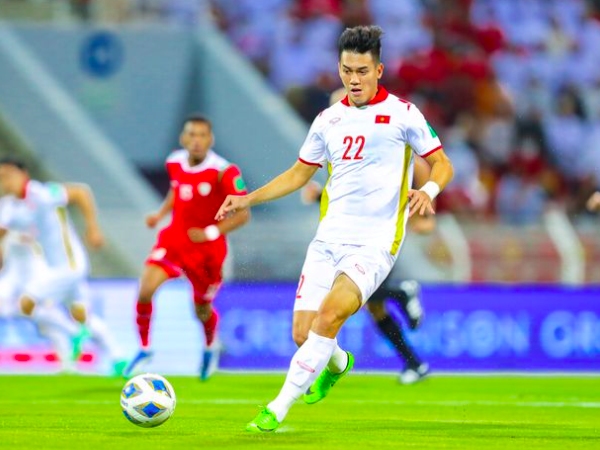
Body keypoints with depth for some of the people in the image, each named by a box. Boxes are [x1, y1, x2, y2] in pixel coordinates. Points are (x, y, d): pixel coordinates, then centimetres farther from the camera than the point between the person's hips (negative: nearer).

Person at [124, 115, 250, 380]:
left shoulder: (223, 172, -18)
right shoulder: (175, 163, -2)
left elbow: (242, 214, -15)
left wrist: (211, 233, -26)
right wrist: (160, 214, 3)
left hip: (207, 247, -3)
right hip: (175, 238, 3)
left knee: (202, 309, 11)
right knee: (146, 290, -18)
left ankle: (211, 347, 46)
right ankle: (144, 348, 3)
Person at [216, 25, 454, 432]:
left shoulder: (402, 114, -2)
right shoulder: (329, 120, 12)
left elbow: (442, 165, 3)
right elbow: (299, 174, 23)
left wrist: (428, 190, -19)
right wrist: (249, 199, 13)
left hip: (375, 243, -5)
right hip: (329, 239, 5)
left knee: (329, 315, -25)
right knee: (303, 334, -1)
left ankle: (277, 411, -21)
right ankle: (337, 364, 37)